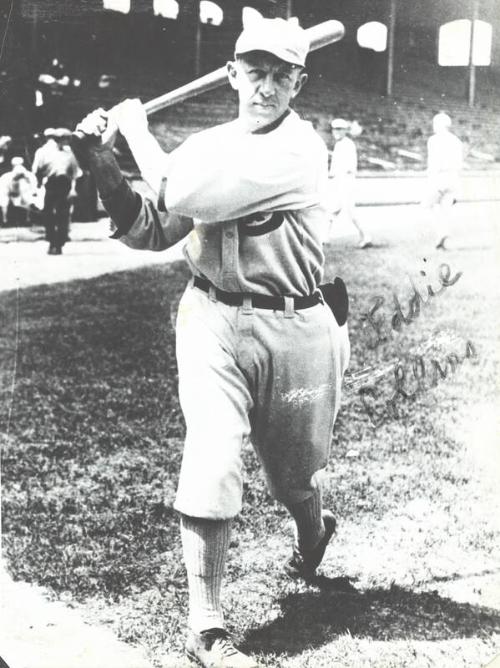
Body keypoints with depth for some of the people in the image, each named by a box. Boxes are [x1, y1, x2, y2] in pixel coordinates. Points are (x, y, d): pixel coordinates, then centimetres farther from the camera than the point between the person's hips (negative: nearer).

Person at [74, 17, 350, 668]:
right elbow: (149, 231, 5)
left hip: (291, 329, -3)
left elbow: (190, 197, -23)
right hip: (212, 321, 3)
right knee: (211, 464, -12)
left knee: (294, 469, 15)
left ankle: (313, 533, 53)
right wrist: (103, 165, -8)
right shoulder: (207, 146, 5)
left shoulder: (300, 149, -14)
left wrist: (136, 129, -9)